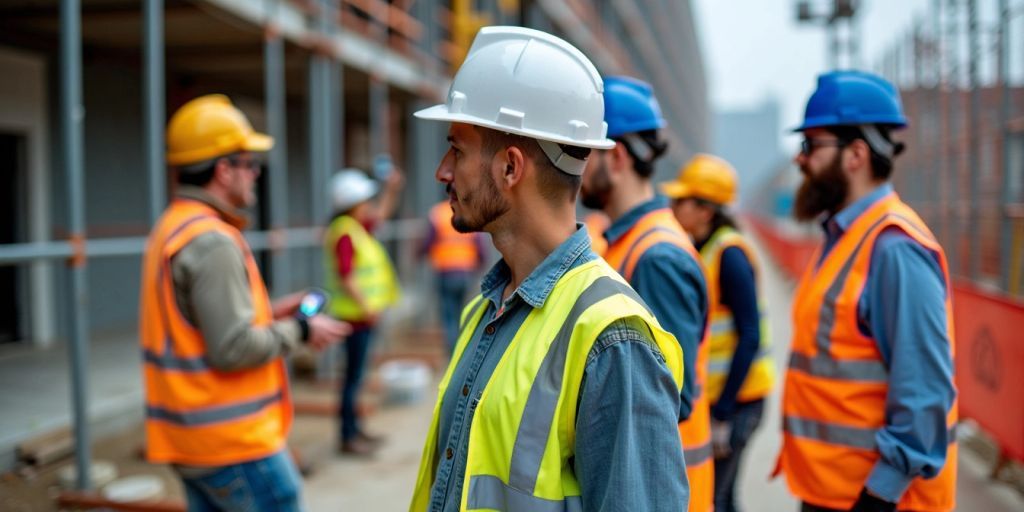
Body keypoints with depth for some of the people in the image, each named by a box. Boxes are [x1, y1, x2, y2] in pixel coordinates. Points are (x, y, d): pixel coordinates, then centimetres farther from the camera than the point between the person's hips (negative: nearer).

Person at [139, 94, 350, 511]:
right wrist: (300, 330, -10)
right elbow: (233, 349, -23)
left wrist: (268, 314, 13)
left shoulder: (171, 228, 11)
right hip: (234, 444, -10)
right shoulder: (212, 241, -20)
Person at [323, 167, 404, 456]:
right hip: (356, 314, -10)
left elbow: (381, 214, 31)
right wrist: (367, 306, -22)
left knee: (355, 374, 16)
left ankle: (354, 430, 25)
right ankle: (347, 437, 1)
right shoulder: (345, 233, -17)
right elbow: (346, 276, -23)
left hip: (362, 313, 10)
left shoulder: (358, 228, 13)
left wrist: (392, 189, 20)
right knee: (353, 375, -5)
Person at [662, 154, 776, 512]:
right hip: (707, 396, 8)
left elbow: (750, 337, -19)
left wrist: (723, 414, -19)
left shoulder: (729, 254, -16)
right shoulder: (696, 251, 8)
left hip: (735, 397, -8)